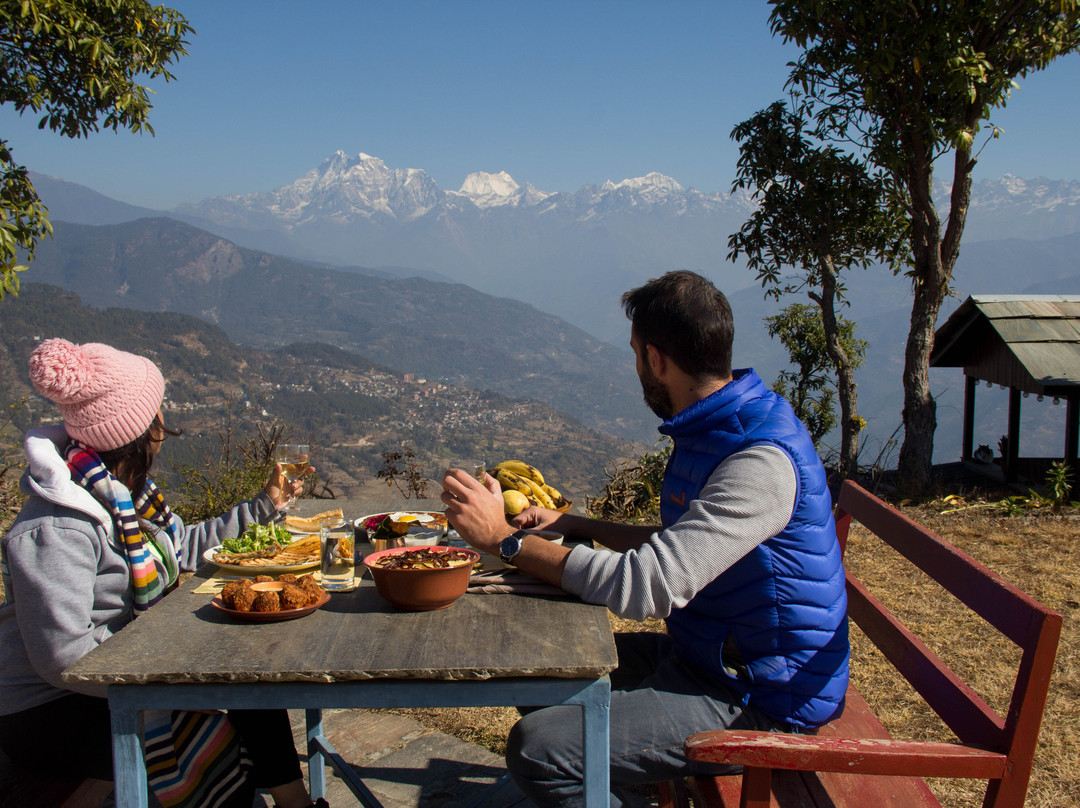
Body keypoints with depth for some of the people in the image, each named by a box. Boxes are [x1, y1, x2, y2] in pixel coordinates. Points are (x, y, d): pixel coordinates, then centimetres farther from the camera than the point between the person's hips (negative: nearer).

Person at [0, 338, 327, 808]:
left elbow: (183, 547, 19)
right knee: (213, 742, -24)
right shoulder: (54, 530, -27)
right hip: (48, 716, -9)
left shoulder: (121, 492, 4)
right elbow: (63, 654, -30)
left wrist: (263, 507, 20)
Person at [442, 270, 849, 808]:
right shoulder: (708, 430, 6)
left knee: (537, 748, -20)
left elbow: (646, 587, -32)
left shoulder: (762, 463, -26)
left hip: (757, 702, -10)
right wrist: (572, 526, 17)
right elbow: (678, 547, 19)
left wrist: (505, 539, -26)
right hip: (707, 656, 10)